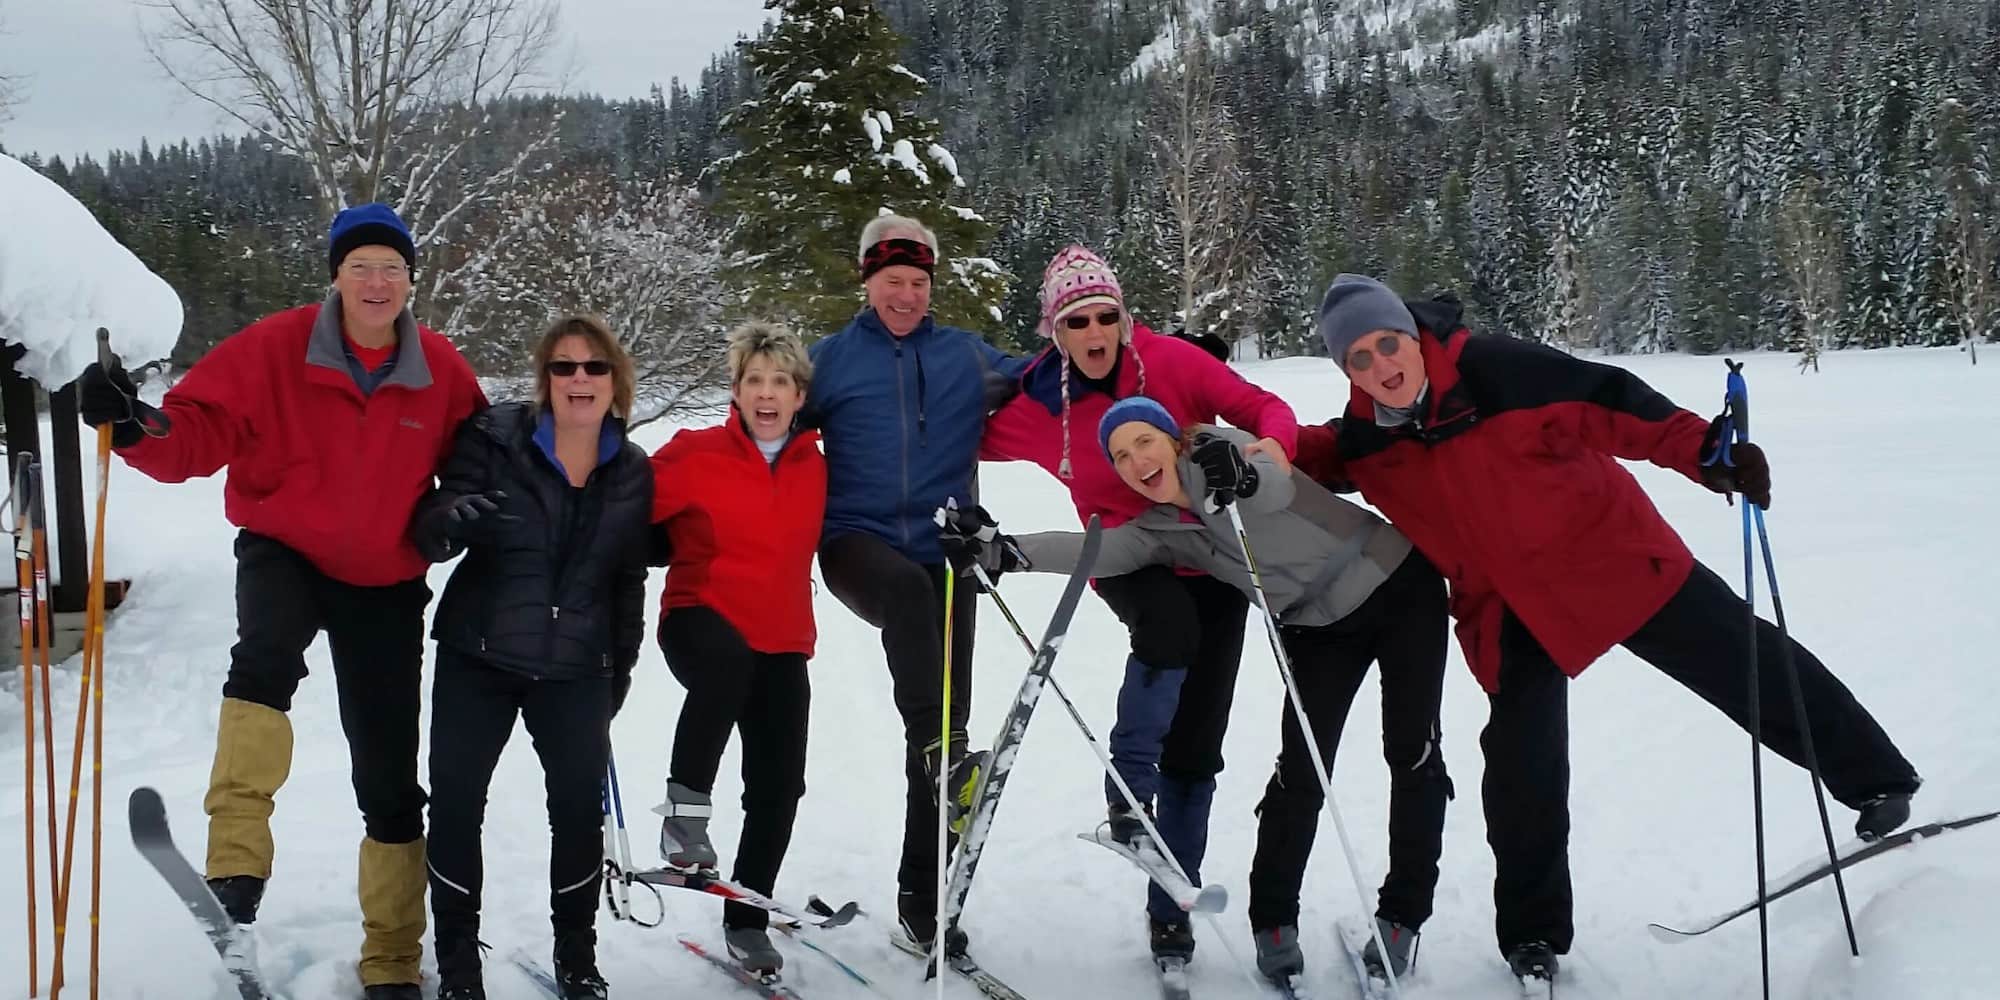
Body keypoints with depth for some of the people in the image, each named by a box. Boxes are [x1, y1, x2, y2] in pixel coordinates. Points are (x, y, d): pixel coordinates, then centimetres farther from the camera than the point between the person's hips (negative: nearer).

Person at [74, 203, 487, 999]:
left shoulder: (441, 370, -6)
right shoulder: (275, 348, -13)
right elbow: (199, 435, -16)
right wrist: (135, 427, -34)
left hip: (387, 584, 2)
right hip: (285, 553, -2)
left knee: (390, 779, 6)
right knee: (266, 657, -39)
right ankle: (236, 864, -39)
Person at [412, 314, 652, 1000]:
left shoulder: (633, 474, 4)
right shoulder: (494, 440, -6)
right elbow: (431, 534, -10)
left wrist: (620, 670, 14)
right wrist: (451, 521, -33)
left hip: (576, 670, 2)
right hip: (479, 660, -2)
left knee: (580, 809, 1)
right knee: (455, 805, -2)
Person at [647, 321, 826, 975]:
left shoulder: (815, 468, 6)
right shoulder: (697, 455, -7)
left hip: (782, 644, 5)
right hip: (701, 620, -4)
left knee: (779, 786, 3)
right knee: (728, 662, -40)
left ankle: (746, 920, 22)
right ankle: (685, 810, -24)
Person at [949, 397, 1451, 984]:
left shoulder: (1218, 448, -15)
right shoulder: (1163, 532, -3)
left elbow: (1278, 487, -36)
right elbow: (1097, 551, -18)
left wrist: (1243, 477, -59)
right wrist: (1005, 552, -33)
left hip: (1399, 584, -4)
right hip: (1320, 628, 4)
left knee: (1413, 754, -3)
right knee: (1301, 769, -8)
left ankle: (1402, 916, 8)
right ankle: (1273, 923, 1)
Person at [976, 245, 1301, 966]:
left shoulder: (1171, 362, -11)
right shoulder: (1040, 407, -6)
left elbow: (1263, 408, -10)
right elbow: (973, 443, 9)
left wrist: (1272, 443, -31)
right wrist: (968, 513, -9)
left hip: (1211, 559, 1)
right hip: (1127, 560, -1)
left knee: (1194, 751, 3)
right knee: (1171, 620, -38)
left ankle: (1171, 905, 15)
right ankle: (1130, 792, -22)